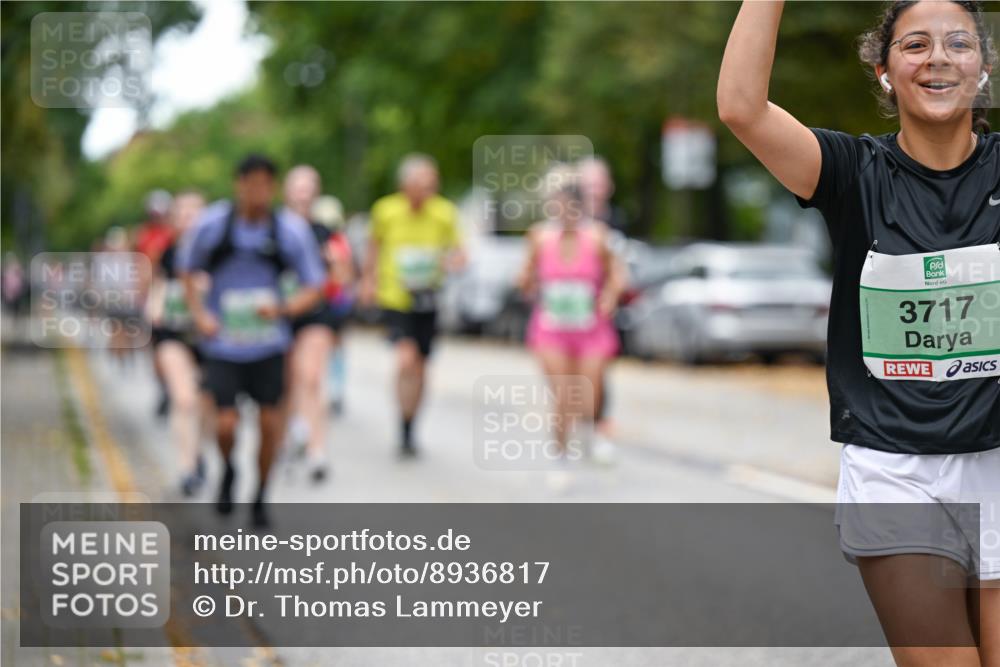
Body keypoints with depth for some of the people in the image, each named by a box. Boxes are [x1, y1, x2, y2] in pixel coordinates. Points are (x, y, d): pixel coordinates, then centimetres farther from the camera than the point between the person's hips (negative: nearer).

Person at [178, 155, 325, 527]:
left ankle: (261, 497, 23)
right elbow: (187, 271, 9)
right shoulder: (212, 224, -7)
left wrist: (283, 308, -19)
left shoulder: (291, 229, -7)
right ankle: (228, 472, 24)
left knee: (269, 422, 1)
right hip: (222, 342, -1)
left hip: (268, 341, 1)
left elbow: (314, 289, -1)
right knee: (226, 424, -10)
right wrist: (199, 314, -4)